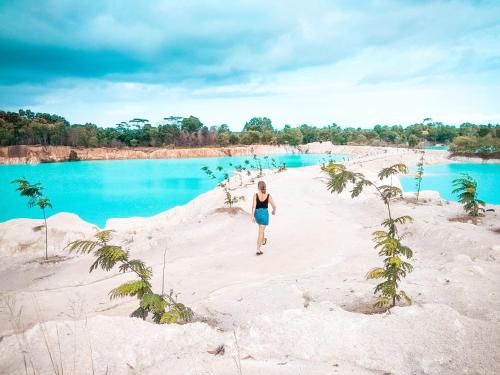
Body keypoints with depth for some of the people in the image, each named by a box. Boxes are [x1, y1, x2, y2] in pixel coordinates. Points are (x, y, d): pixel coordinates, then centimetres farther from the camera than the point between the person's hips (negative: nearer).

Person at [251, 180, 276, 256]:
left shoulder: (256, 195, -11)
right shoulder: (268, 195, -9)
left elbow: (254, 206, -15)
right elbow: (274, 206, -3)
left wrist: (252, 216, -11)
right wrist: (274, 211, 18)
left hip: (257, 213, 2)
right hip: (265, 213, -2)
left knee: (261, 229, 30)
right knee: (261, 232, 0)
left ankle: (263, 240, 55)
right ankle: (258, 250, -4)